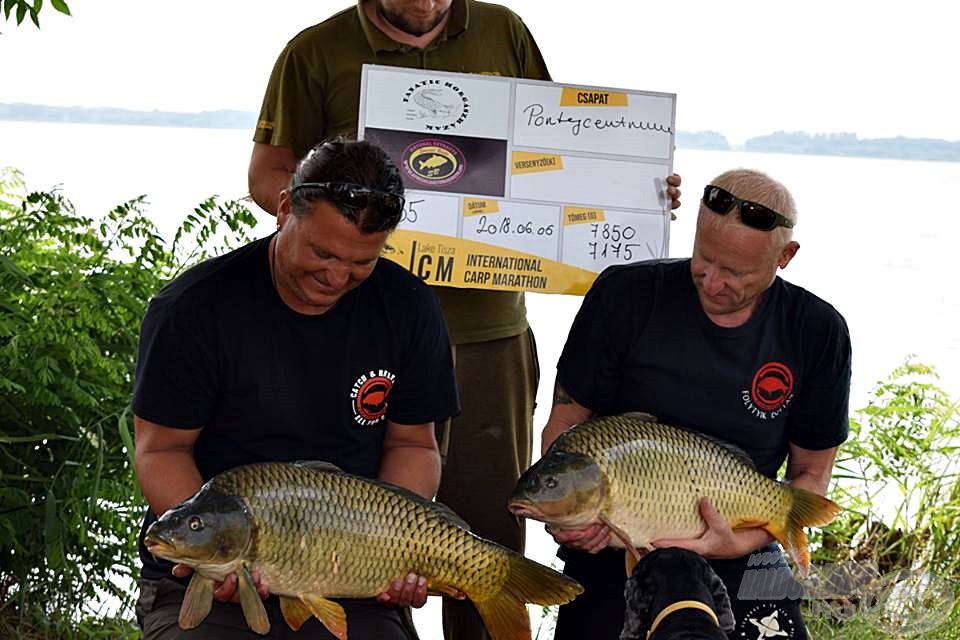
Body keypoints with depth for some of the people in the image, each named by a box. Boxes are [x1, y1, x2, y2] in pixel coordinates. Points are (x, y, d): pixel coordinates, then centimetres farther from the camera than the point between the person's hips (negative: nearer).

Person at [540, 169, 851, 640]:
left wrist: (743, 542, -16)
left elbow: (811, 473, 2)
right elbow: (565, 422, -3)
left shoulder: (816, 332, -5)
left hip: (741, 569, 1)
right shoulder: (625, 295, -9)